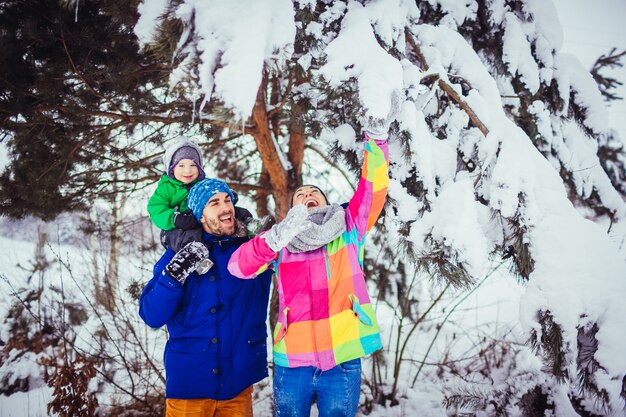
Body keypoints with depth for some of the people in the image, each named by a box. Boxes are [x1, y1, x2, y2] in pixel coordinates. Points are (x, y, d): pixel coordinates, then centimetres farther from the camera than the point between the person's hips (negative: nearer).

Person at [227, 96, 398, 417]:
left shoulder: (349, 230, 9)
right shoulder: (279, 243, 7)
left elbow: (372, 190, -4)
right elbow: (238, 266, -8)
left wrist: (376, 136, -15)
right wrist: (278, 235, -24)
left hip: (342, 362, 0)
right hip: (291, 363, 1)